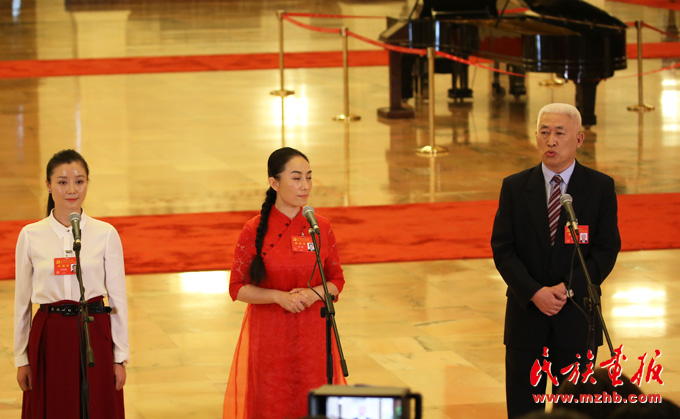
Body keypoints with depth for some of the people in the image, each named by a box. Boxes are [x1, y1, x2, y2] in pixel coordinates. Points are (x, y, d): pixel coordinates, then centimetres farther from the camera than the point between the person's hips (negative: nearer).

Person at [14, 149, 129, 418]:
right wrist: (21, 358, 5)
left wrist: (121, 356, 2)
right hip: (49, 337, 0)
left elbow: (118, 298, 3)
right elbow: (22, 300, 5)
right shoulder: (31, 236, 0)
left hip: (94, 336, 0)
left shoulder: (106, 235, -1)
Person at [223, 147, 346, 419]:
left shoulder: (321, 227, 2)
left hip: (313, 333, 2)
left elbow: (337, 281, 9)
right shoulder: (255, 230, -6)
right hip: (268, 333, -2)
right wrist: (280, 297, -17)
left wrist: (314, 293, -12)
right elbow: (237, 288, -4)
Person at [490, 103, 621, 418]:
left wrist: (568, 288, -17)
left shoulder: (600, 187, -1)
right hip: (526, 313, 1)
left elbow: (607, 250, -4)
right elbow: (502, 249, -2)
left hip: (577, 316, -1)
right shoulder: (514, 188, 2)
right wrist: (534, 292, -16)